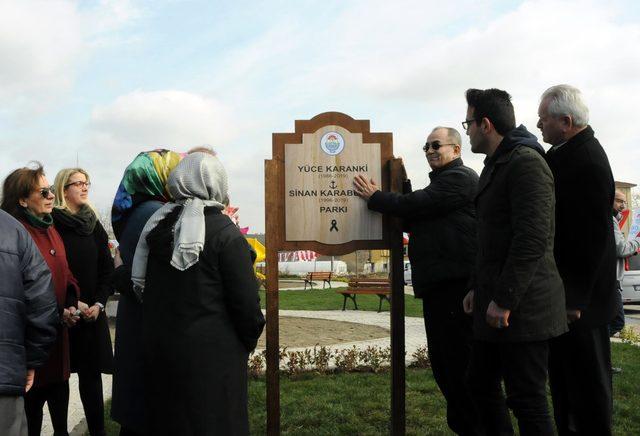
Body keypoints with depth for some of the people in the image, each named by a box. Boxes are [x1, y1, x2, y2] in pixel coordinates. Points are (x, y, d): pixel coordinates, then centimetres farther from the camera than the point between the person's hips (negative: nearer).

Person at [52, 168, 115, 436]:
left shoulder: (94, 225, 12)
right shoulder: (53, 223, -4)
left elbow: (107, 269, 11)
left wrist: (99, 303, -1)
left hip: (92, 313, 4)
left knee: (91, 374, 6)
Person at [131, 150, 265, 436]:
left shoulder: (158, 226, 3)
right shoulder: (226, 234, -15)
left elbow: (142, 285, 7)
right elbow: (245, 300, -15)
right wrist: (250, 339, 2)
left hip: (160, 347, 6)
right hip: (213, 352, -6)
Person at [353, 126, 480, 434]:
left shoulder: (459, 178, -7)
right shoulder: (442, 181, 26)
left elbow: (415, 205, -15)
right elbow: (413, 221, 22)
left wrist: (373, 197, -1)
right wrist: (402, 184, 11)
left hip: (454, 285, -11)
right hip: (438, 285, 11)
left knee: (458, 359, -6)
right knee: (442, 362, 15)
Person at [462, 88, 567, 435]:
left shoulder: (526, 163, -14)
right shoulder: (497, 166, 19)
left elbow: (532, 238, -22)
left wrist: (504, 299, -21)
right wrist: (479, 288, 20)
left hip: (522, 306, -10)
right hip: (496, 303, 10)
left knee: (528, 401, -3)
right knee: (482, 384, 16)